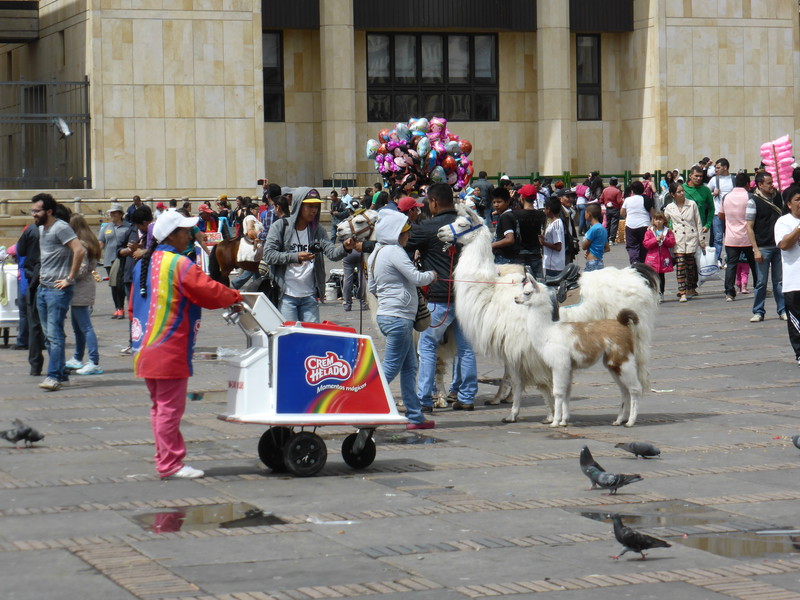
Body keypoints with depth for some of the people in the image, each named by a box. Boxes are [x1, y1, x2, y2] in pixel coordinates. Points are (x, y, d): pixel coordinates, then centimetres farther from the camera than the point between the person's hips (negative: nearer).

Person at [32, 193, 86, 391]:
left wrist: (69, 279, -20)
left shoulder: (60, 228, -13)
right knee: (48, 335, 11)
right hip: (43, 288, 10)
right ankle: (61, 373, 18)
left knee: (54, 334, -13)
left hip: (58, 289, -10)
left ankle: (54, 376, -15)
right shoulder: (41, 229, 15)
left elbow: (79, 251, -23)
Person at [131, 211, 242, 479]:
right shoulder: (179, 265, -14)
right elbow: (210, 292, -16)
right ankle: (170, 464, -2)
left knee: (160, 406, 16)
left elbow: (133, 308, 18)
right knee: (170, 407, -4)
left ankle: (165, 459, 21)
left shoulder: (142, 265, 13)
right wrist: (235, 297, 2)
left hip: (144, 349, 9)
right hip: (169, 351, -9)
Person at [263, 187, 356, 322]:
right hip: (286, 295, -4)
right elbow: (268, 255, -11)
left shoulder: (317, 230, 7)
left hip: (310, 296, 4)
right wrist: (295, 257, -22)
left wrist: (344, 248, -27)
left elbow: (332, 253, -5)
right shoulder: (280, 226, -3)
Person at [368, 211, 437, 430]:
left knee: (409, 367, 12)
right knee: (391, 368, -8)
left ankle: (415, 416, 13)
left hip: (385, 313, 10)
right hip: (399, 316, -10)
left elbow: (372, 288, 22)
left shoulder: (376, 254, 15)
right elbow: (417, 278, -18)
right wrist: (431, 275, 1)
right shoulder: (394, 252, -14)